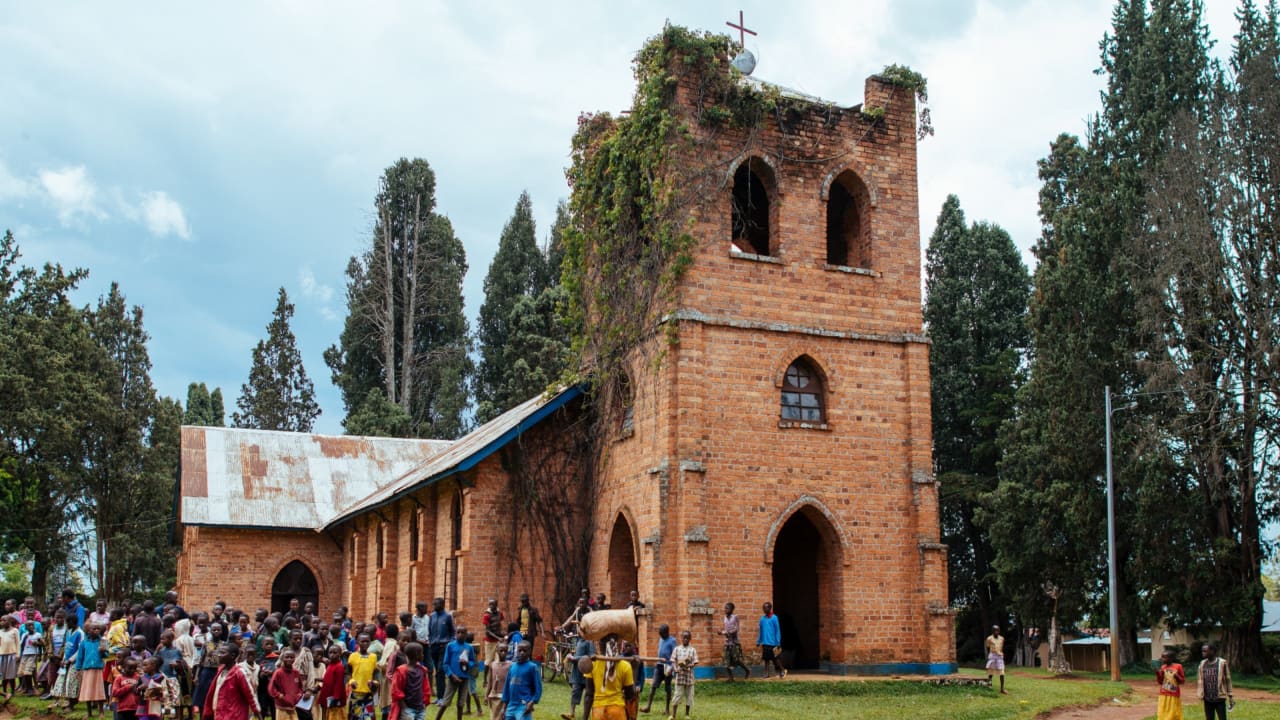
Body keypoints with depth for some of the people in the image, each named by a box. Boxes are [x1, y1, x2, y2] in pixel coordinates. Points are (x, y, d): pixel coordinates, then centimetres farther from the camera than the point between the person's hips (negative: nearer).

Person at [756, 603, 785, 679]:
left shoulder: (774, 618, -7)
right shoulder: (762, 618, 9)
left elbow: (778, 631, -7)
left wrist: (778, 643, -11)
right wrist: (758, 641, 12)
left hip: (772, 643, -5)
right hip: (765, 643, 5)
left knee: (775, 658, 1)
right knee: (766, 658, 7)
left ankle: (782, 671, 17)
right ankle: (766, 673, 12)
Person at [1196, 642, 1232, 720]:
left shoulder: (1222, 663, -6)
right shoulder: (1203, 664, 5)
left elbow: (1227, 679, 0)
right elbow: (1200, 680, 9)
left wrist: (1230, 696, 0)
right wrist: (1200, 693, 1)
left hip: (1219, 698, -4)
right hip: (1207, 699, 4)